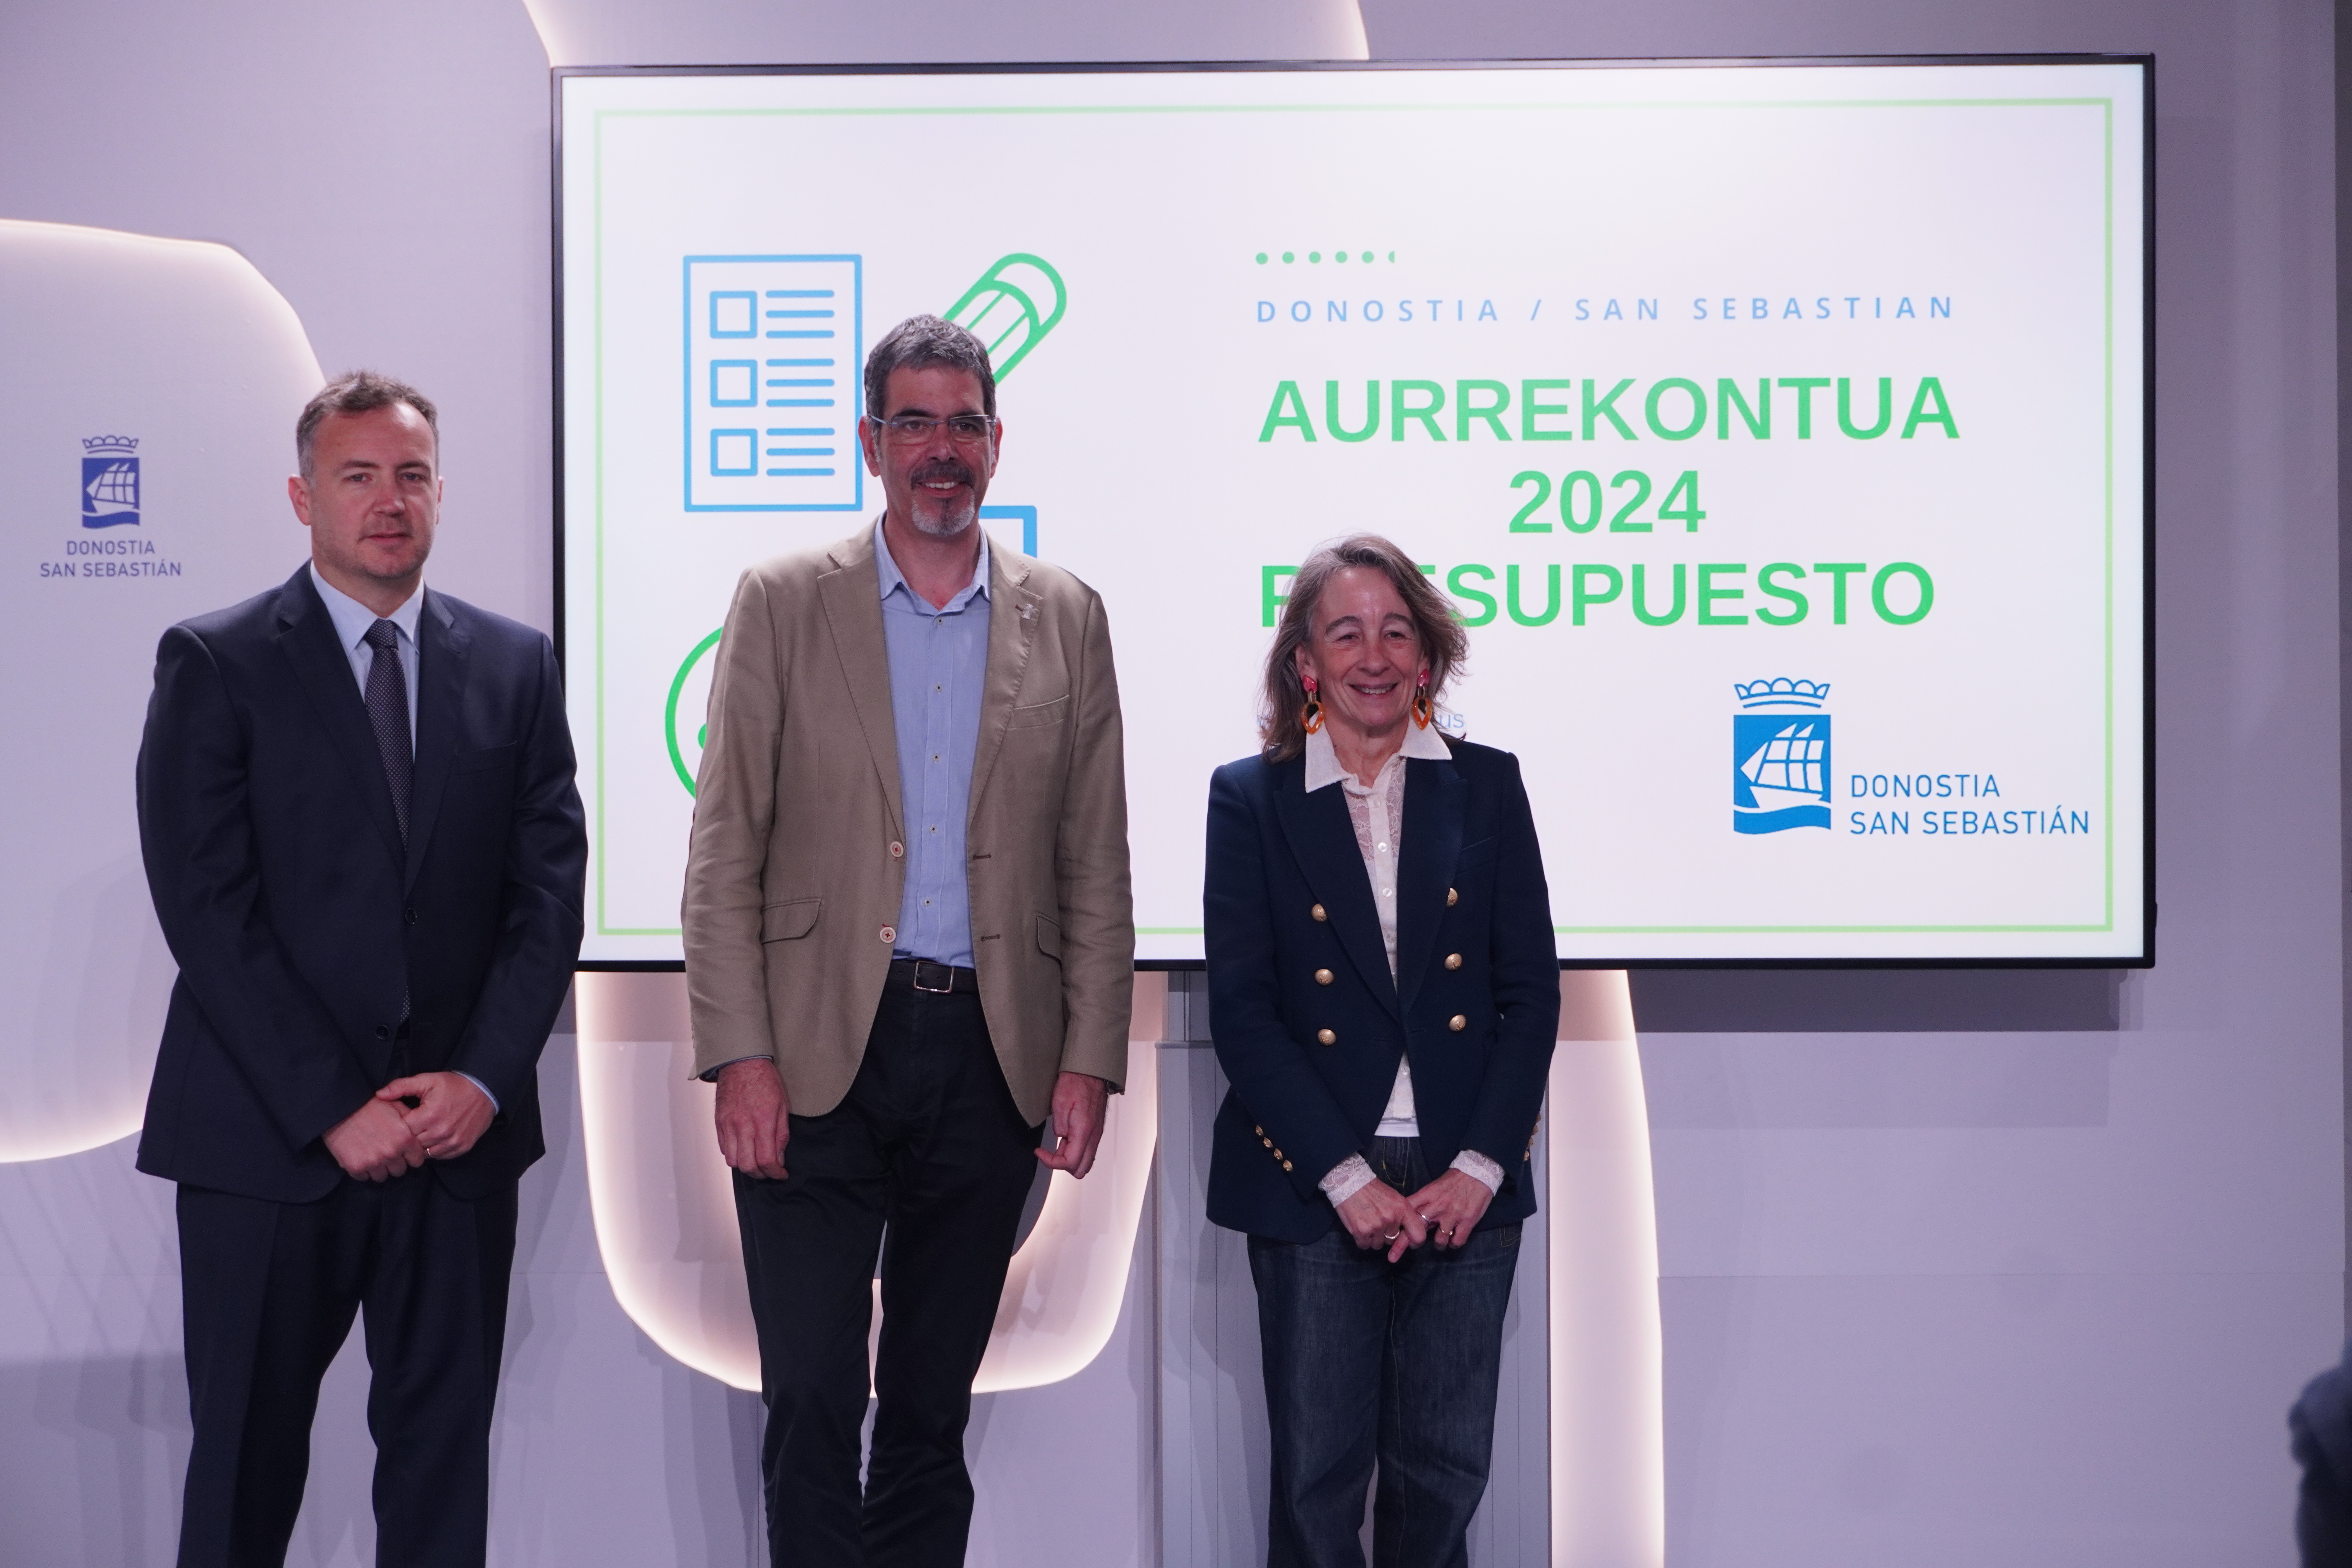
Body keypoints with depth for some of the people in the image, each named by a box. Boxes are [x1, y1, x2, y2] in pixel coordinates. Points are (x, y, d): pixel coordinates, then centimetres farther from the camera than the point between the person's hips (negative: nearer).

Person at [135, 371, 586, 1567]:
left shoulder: (514, 666, 9)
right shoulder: (214, 662, -1)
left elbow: (549, 893, 5)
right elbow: (207, 909, -8)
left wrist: (485, 1080, -9)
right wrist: (332, 1107, -13)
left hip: (459, 1130, 3)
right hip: (267, 1139, -2)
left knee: (443, 1445, 8)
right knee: (247, 1452, 6)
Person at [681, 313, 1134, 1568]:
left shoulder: (1066, 619, 9)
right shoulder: (784, 602, 3)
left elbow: (1096, 865, 8)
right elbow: (724, 852, -1)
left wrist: (1090, 1061, 0)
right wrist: (739, 1056, -9)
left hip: (990, 1060, 2)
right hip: (817, 1054, -2)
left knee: (933, 1412, 11)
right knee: (811, 1406, -4)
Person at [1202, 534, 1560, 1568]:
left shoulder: (1487, 785, 8)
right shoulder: (1250, 799, 3)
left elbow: (1532, 992, 5)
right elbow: (1241, 1010, -3)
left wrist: (1478, 1169, -7)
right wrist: (1347, 1178, -11)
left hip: (1466, 1187, 2)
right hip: (1311, 1186, -1)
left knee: (1445, 1468, 5)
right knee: (1317, 1476, 2)